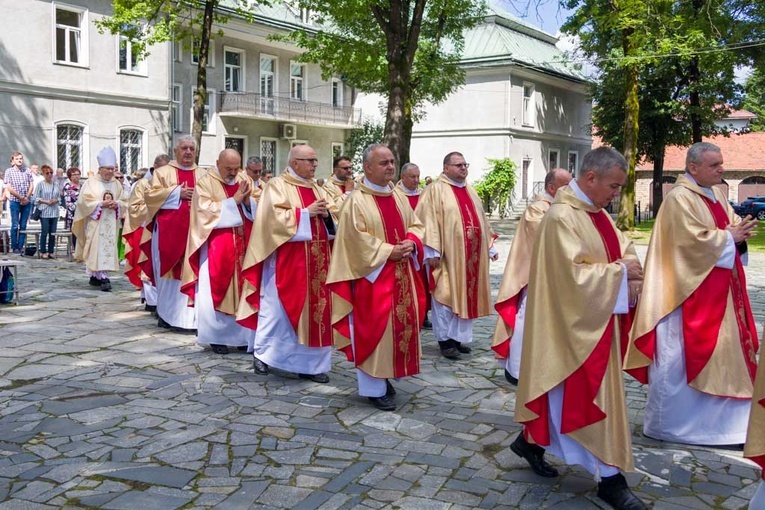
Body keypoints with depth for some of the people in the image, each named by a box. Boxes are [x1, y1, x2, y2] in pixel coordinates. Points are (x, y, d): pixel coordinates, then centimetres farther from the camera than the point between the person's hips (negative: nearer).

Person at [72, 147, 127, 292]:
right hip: (95, 221, -5)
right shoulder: (91, 182, -2)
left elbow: (123, 201, 13)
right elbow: (84, 201, -7)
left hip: (110, 222, 5)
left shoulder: (116, 184, 11)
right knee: (97, 248, -10)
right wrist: (101, 204, -16)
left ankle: (95, 276, 13)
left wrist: (116, 204, -9)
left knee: (108, 248, 2)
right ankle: (103, 278, -15)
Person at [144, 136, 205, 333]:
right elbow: (150, 195, -4)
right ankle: (168, 314, 7)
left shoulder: (203, 175, 16)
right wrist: (177, 193, -10)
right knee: (171, 272, -1)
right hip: (169, 231, -2)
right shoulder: (163, 172, 8)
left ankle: (191, 315, 3)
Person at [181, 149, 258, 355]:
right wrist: (234, 201, -17)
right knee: (216, 290, -3)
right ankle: (216, 336, 6)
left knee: (242, 289, 5)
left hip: (242, 246, 5)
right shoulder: (206, 183, -4)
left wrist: (247, 200, -12)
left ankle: (240, 334, 13)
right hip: (216, 248, -4)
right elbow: (206, 210, -15)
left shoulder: (245, 180, 11)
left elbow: (256, 210, 9)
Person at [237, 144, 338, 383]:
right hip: (286, 260, -6)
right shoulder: (277, 186, -4)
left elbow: (335, 216, 15)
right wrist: (306, 212, -16)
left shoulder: (317, 189, 17)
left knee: (314, 306, 5)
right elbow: (276, 217, -16)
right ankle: (261, 352, 15)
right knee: (277, 307, 0)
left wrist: (326, 214, -6)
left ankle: (310, 362, 11)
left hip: (316, 260, 6)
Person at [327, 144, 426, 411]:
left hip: (401, 275, 8)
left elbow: (415, 225, 15)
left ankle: (384, 376, 28)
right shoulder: (356, 201, -12)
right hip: (372, 274, -7)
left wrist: (411, 242, -7)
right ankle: (374, 387, 8)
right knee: (373, 330, -2)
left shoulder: (399, 198, 11)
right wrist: (388, 251, -19)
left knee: (400, 325, 12)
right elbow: (356, 239, -18)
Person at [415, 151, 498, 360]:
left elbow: (481, 220, 22)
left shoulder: (471, 192, 17)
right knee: (445, 298, -1)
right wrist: (432, 252, -20)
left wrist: (490, 247, 18)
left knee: (465, 297, 10)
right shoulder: (435, 191, -7)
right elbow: (428, 222, -14)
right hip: (446, 255, -7)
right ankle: (446, 340, 7)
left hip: (470, 256, 7)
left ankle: (459, 337, 20)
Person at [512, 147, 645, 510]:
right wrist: (619, 271, -17)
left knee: (570, 392, 17)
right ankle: (610, 479, 9)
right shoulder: (562, 217, -21)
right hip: (576, 323, -10)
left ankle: (532, 440, 33)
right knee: (589, 394, -1)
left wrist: (628, 270, -9)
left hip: (595, 320, 10)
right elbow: (574, 275, -27)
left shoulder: (596, 212, 9)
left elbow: (623, 248, 12)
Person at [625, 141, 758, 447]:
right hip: (688, 293, -10)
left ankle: (713, 420, 24)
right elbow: (695, 240, -21)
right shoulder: (680, 198, -14)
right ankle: (663, 423, 10)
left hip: (717, 293, 10)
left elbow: (731, 224, 15)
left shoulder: (716, 196, 14)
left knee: (719, 353, 13)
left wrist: (740, 231, -7)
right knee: (676, 358, -3)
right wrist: (729, 237, -10)